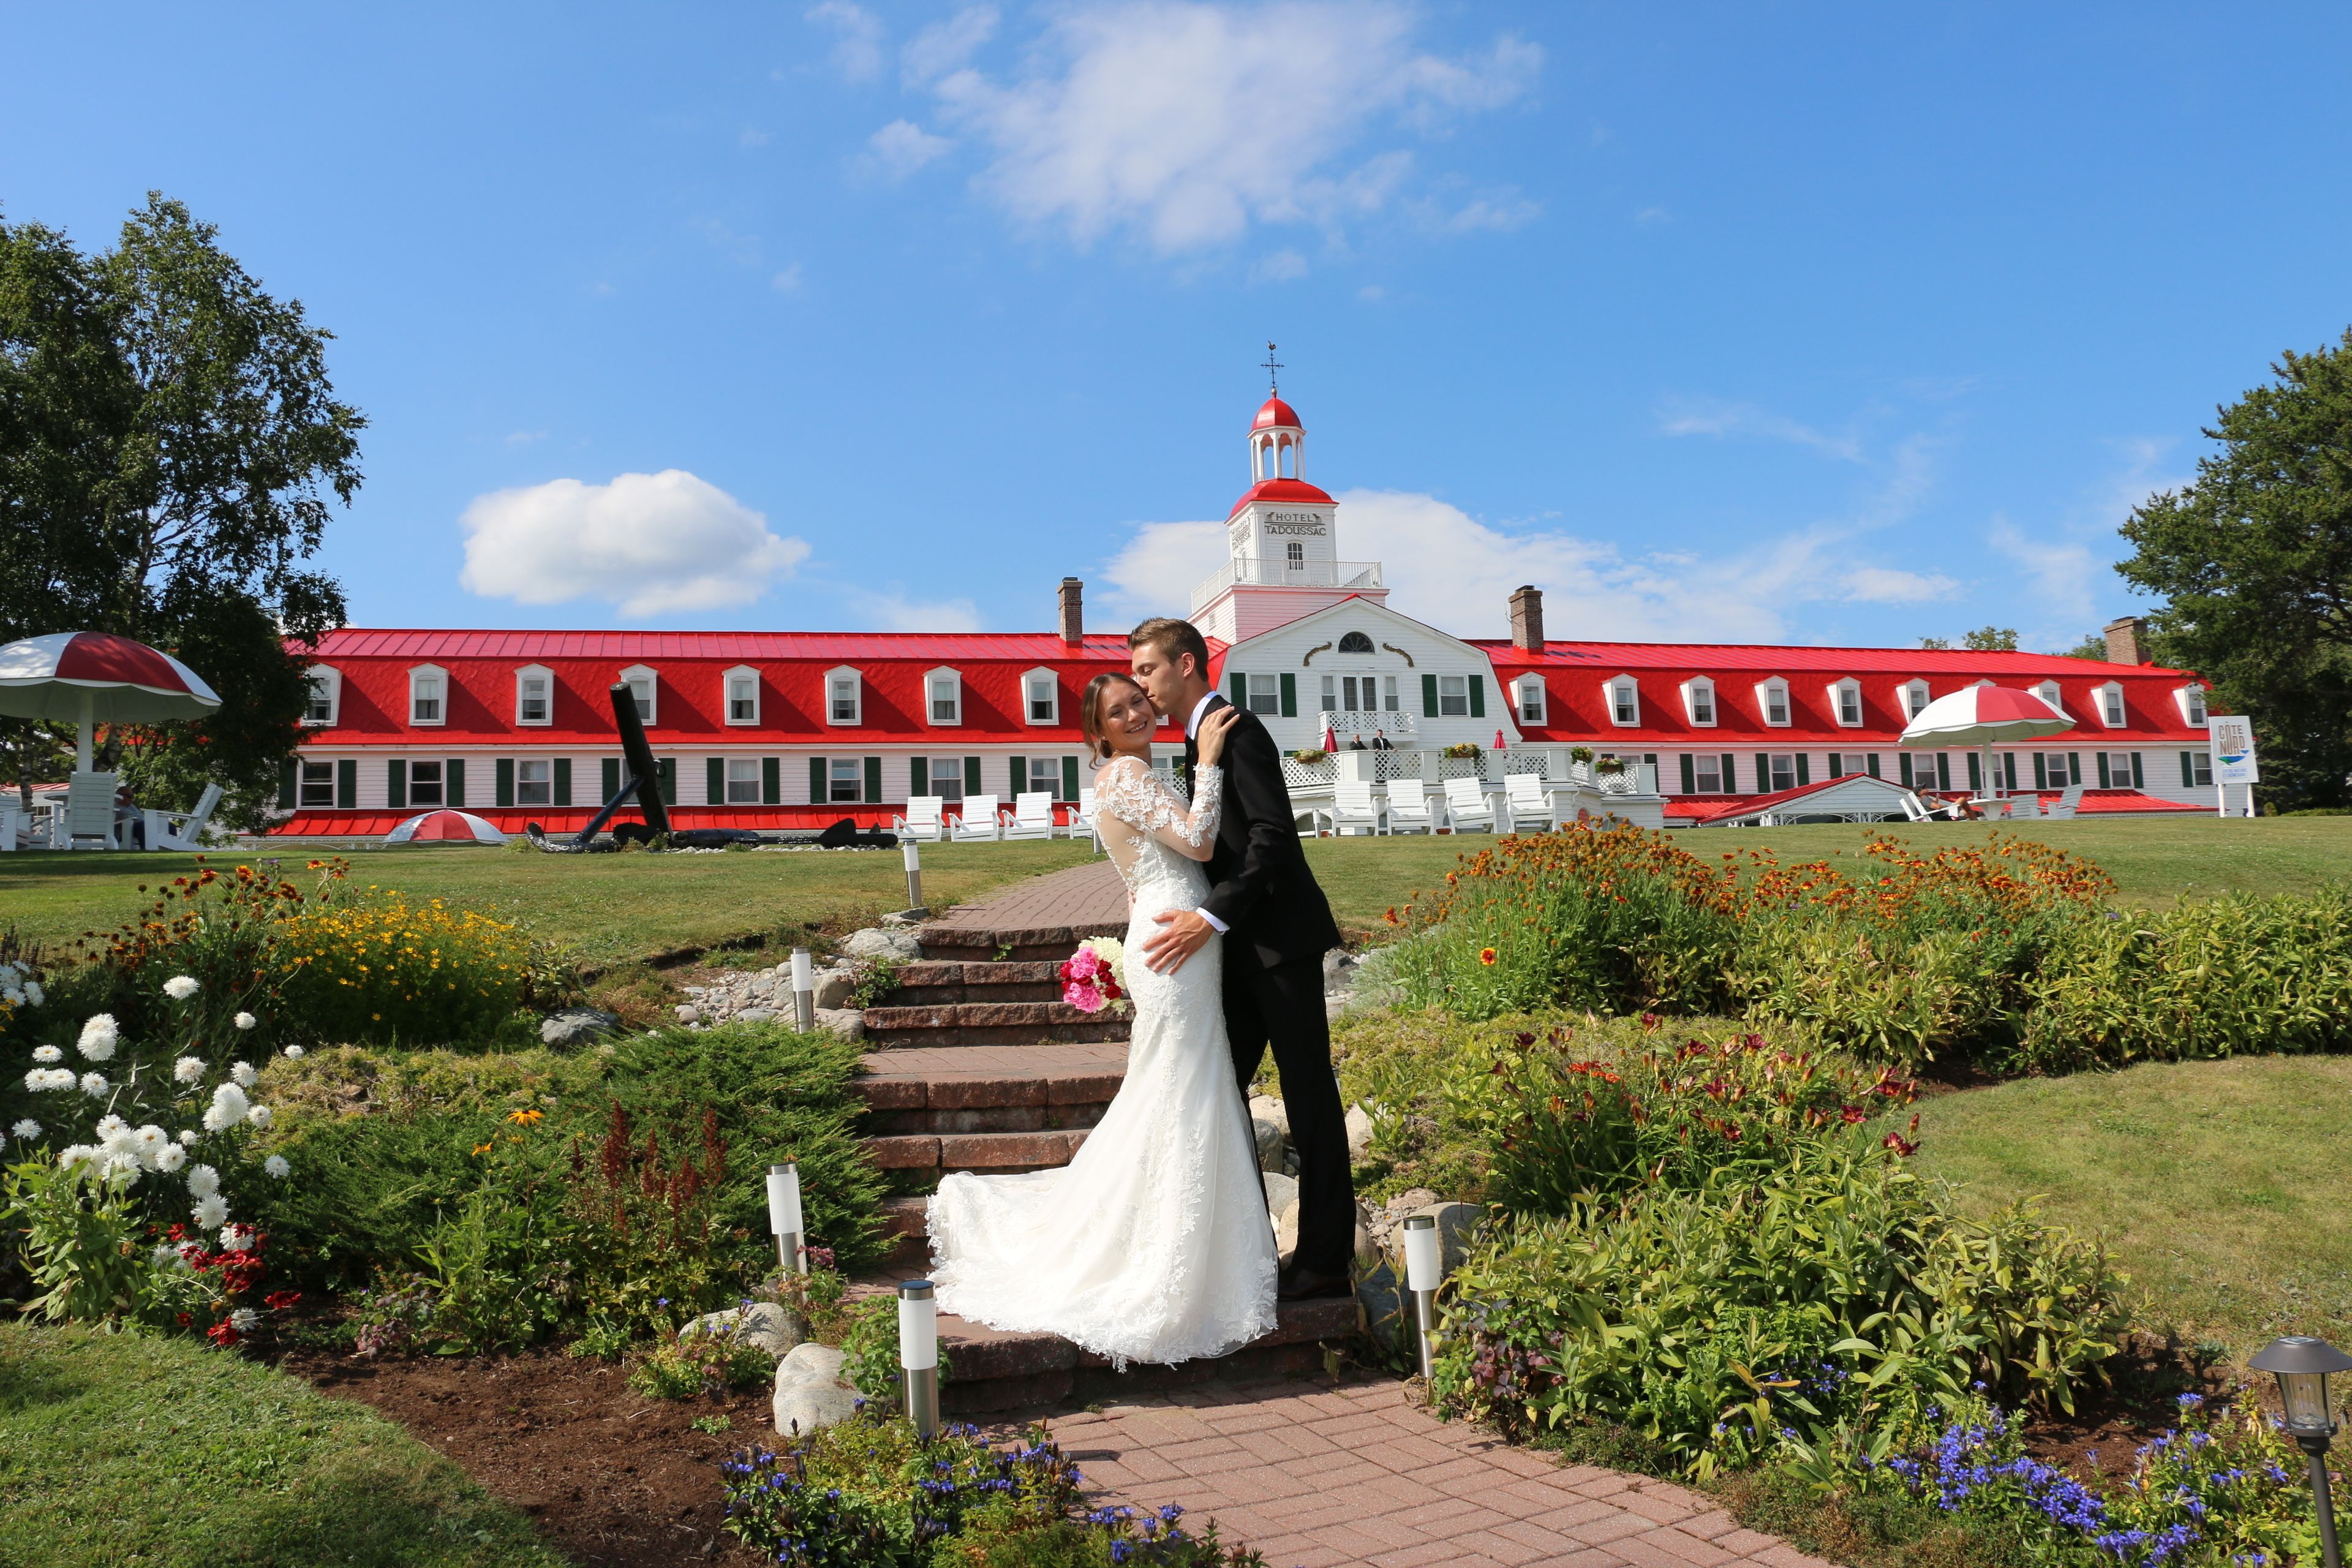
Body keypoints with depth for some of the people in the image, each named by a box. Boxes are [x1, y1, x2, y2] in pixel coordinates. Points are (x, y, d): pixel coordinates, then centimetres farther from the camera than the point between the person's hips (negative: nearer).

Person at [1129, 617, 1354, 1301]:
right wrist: (1194, 915, 10)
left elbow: (1274, 834, -21)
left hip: (1280, 938, -10)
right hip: (1241, 947, 10)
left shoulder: (1235, 729, -11)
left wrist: (1210, 918, -24)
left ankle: (1326, 1261, 8)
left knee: (1309, 1095, -1)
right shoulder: (1199, 739, 17)